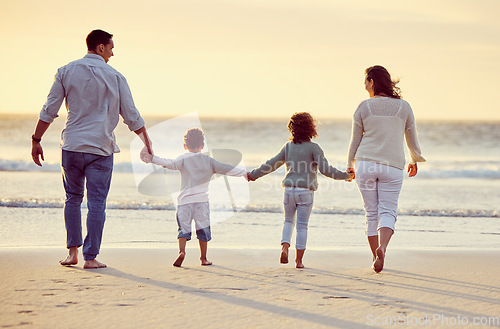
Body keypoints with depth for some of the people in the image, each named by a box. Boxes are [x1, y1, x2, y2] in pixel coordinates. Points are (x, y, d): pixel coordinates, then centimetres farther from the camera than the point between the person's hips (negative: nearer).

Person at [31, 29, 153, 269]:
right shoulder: (114, 77, 0)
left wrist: (36, 140, 8)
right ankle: (90, 257, 2)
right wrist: (147, 142, 14)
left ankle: (73, 251, 11)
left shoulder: (66, 72, 4)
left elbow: (49, 110, 1)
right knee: (96, 202, 2)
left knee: (73, 198, 16)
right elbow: (132, 116, 2)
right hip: (101, 148, -2)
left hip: (72, 145, 2)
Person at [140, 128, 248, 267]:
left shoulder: (183, 159, 1)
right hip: (202, 200, 1)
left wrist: (153, 159, -23)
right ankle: (203, 258, 16)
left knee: (184, 228, 1)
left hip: (184, 201, -1)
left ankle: (182, 251, -22)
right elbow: (226, 169, 10)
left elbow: (170, 163, -18)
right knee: (203, 230, 11)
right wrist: (244, 173, 18)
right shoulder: (208, 161, 8)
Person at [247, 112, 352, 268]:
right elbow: (325, 169, -13)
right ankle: (299, 260, 5)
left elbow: (272, 164, 11)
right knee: (302, 226, 3)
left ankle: (285, 247, -2)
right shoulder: (313, 148, -6)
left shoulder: (288, 146, 6)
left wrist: (254, 174, 24)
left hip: (289, 190, 3)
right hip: (305, 192, -3)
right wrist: (345, 175, -4)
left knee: (288, 220, 20)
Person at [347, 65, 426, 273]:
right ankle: (382, 247, -25)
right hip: (392, 166, 0)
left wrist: (350, 165, 19)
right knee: (388, 212, 1)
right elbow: (412, 139, 11)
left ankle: (375, 257, 10)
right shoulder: (404, 107, 2)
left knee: (371, 213, 9)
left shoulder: (364, 107, -1)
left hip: (366, 164, 0)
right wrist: (415, 160, 29)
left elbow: (355, 140, 5)